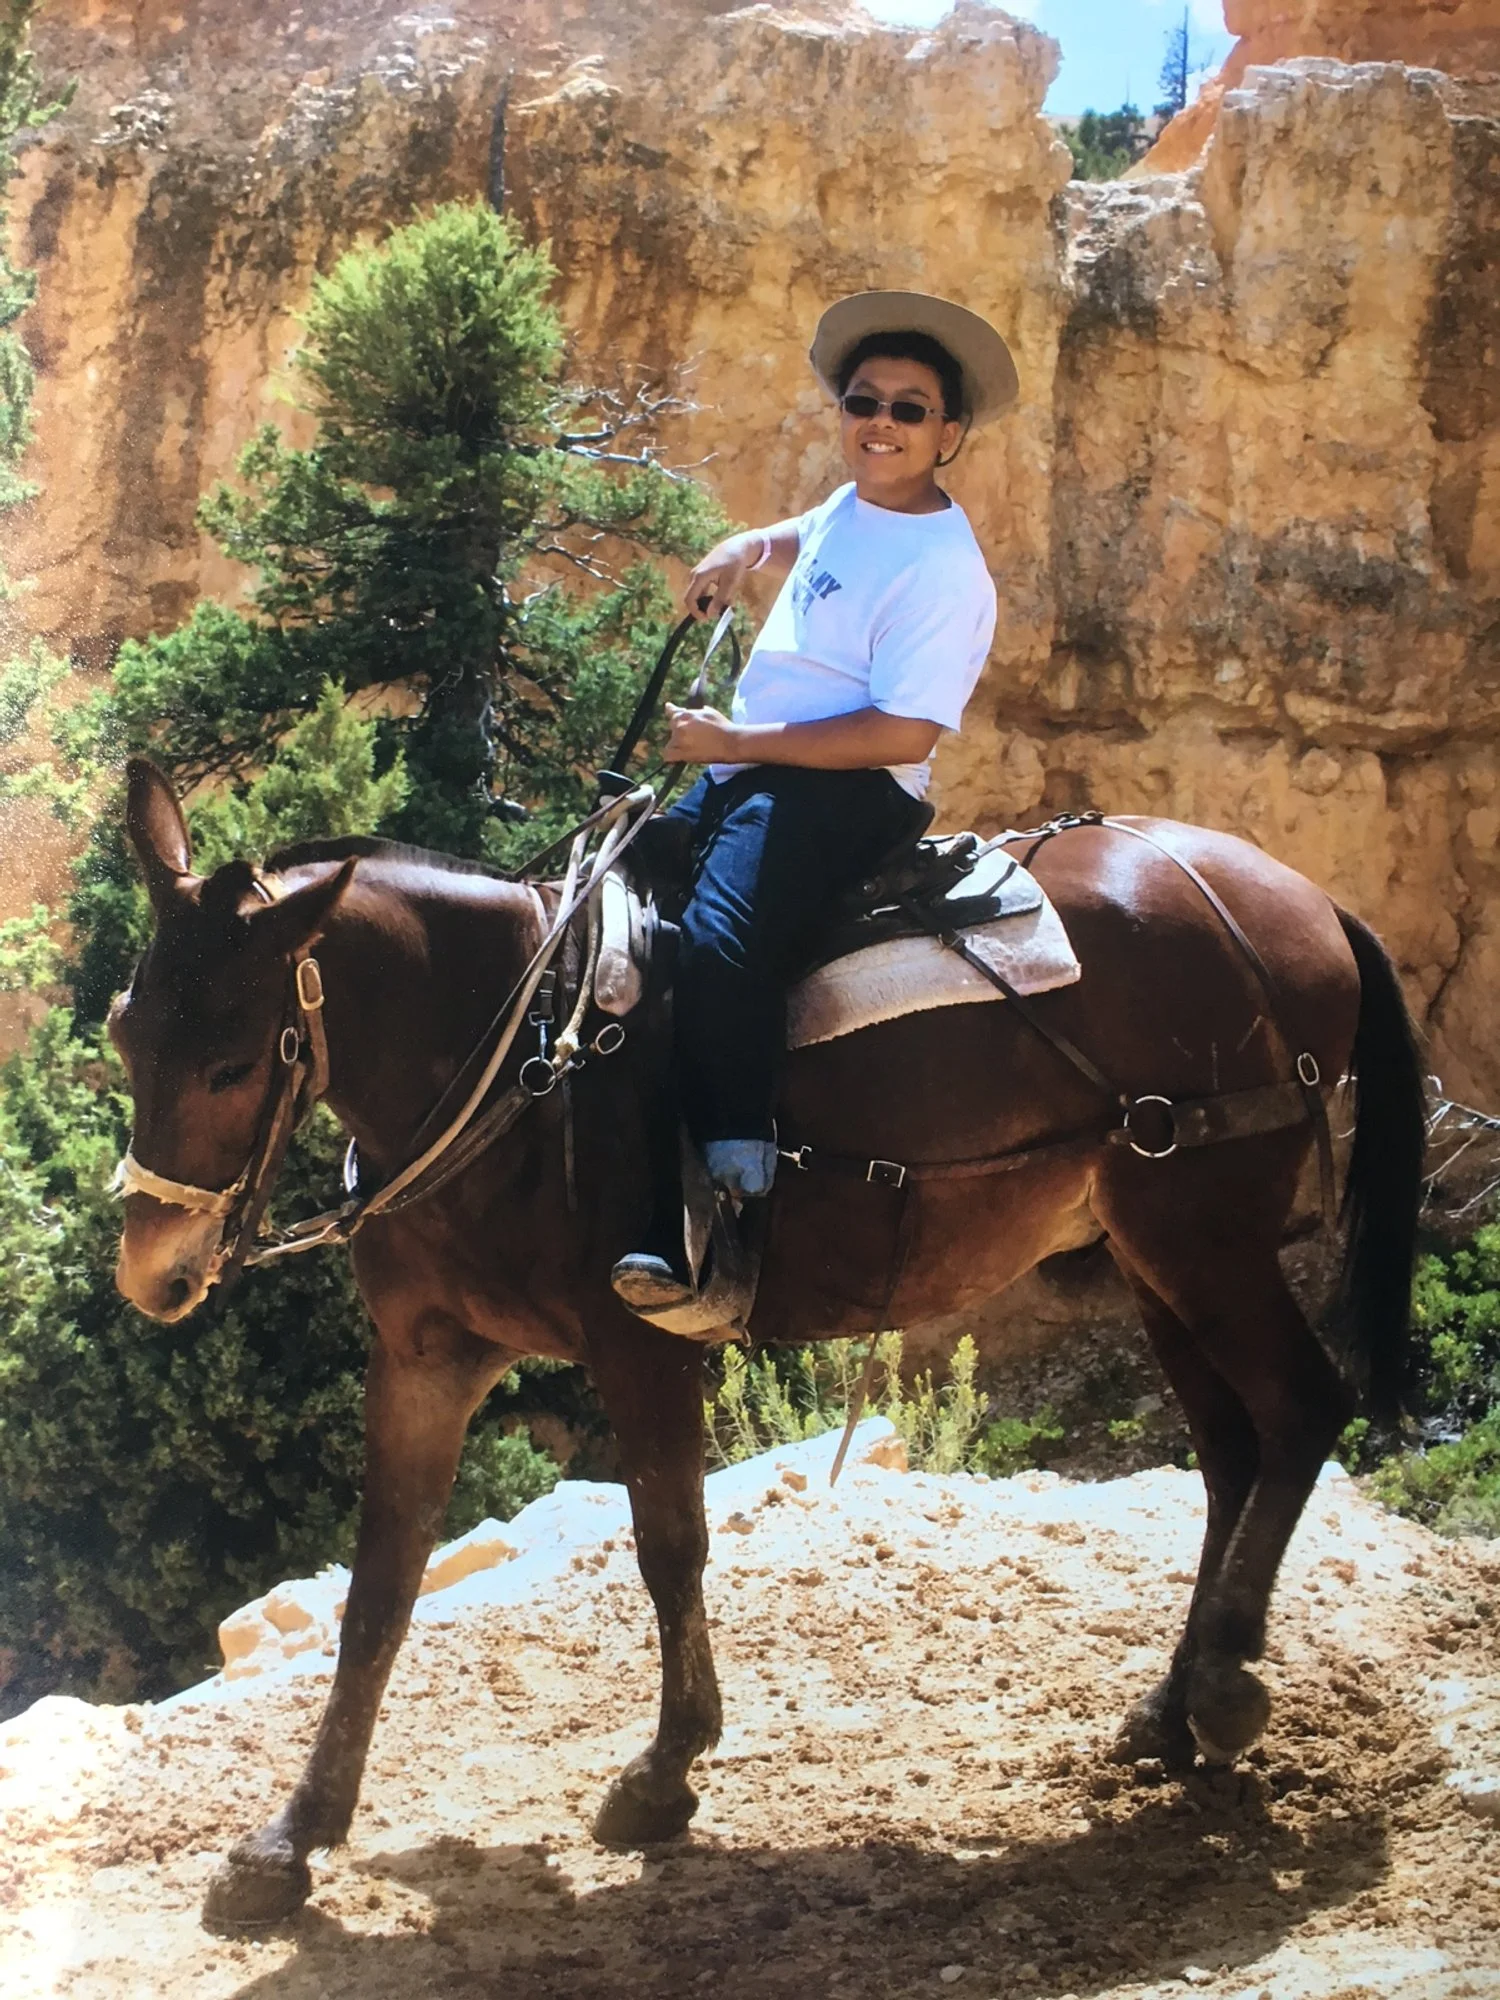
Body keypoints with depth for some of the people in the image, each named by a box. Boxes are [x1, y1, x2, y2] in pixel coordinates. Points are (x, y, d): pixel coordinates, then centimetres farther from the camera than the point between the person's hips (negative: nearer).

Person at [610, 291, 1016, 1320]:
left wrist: (737, 744, -20)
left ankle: (731, 1217, -34)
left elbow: (904, 734, -23)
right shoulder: (854, 506, 13)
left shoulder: (943, 570, -15)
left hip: (842, 792, -11)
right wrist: (747, 549, 17)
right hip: (748, 772, 11)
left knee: (721, 945, -34)